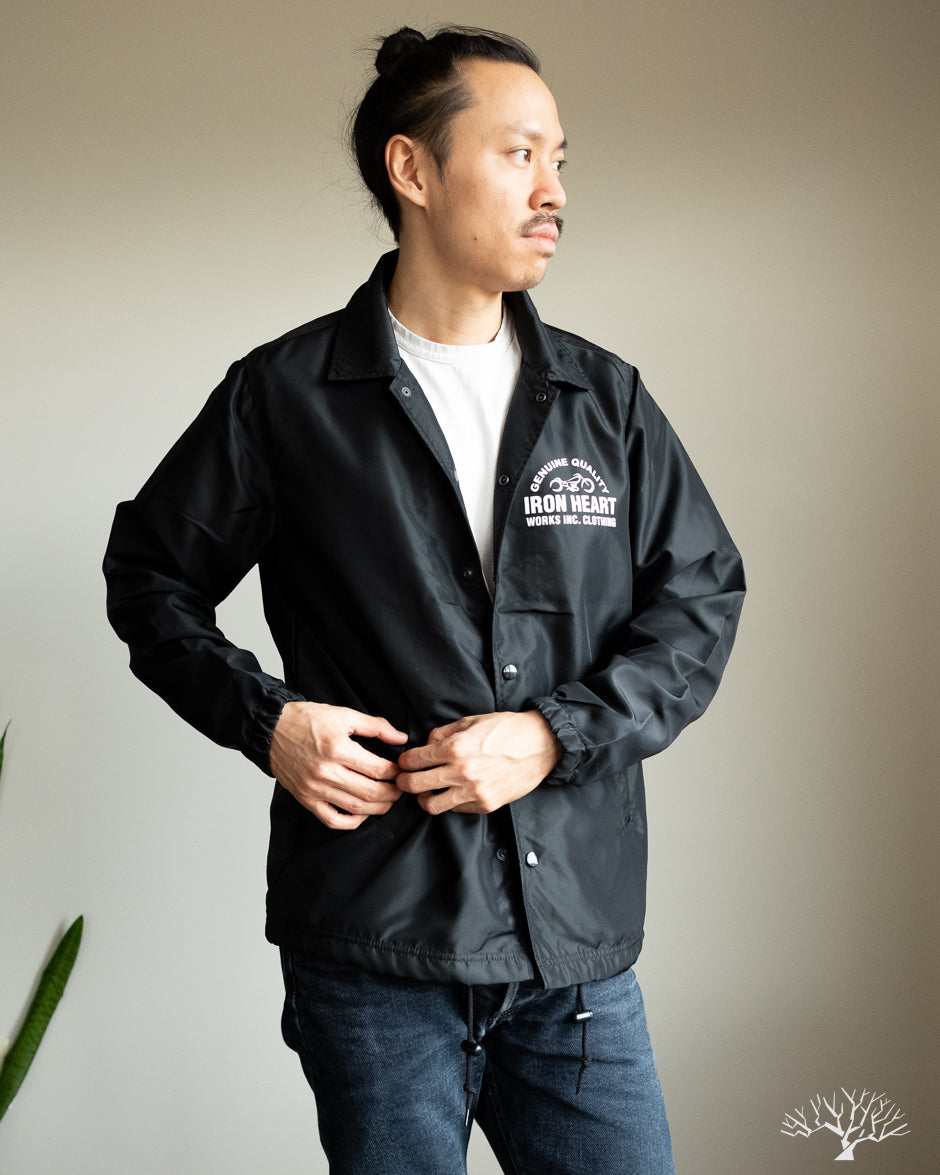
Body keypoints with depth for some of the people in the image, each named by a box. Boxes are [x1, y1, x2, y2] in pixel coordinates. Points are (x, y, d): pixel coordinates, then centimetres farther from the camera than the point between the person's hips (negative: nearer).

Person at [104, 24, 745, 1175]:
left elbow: (701, 596, 6)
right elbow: (151, 573, 8)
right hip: (373, 948, -2)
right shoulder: (284, 397, -1)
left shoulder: (606, 398, 7)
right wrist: (263, 718, -8)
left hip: (579, 942, 3)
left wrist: (556, 735, -9)